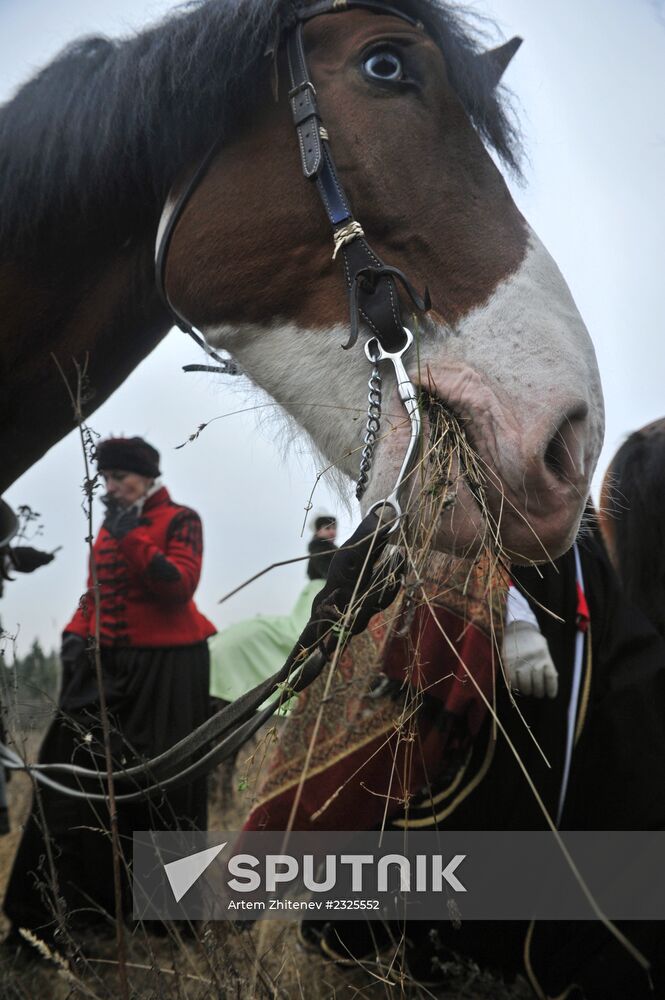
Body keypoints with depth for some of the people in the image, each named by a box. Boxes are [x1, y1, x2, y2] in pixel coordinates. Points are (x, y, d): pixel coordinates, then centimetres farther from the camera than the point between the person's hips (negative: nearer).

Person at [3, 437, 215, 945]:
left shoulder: (180, 520, -5)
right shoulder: (110, 526, 14)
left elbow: (179, 586, -19)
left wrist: (131, 537, -20)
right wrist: (77, 632, 6)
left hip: (166, 667, -6)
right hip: (110, 662, 6)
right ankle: (60, 902, 15)